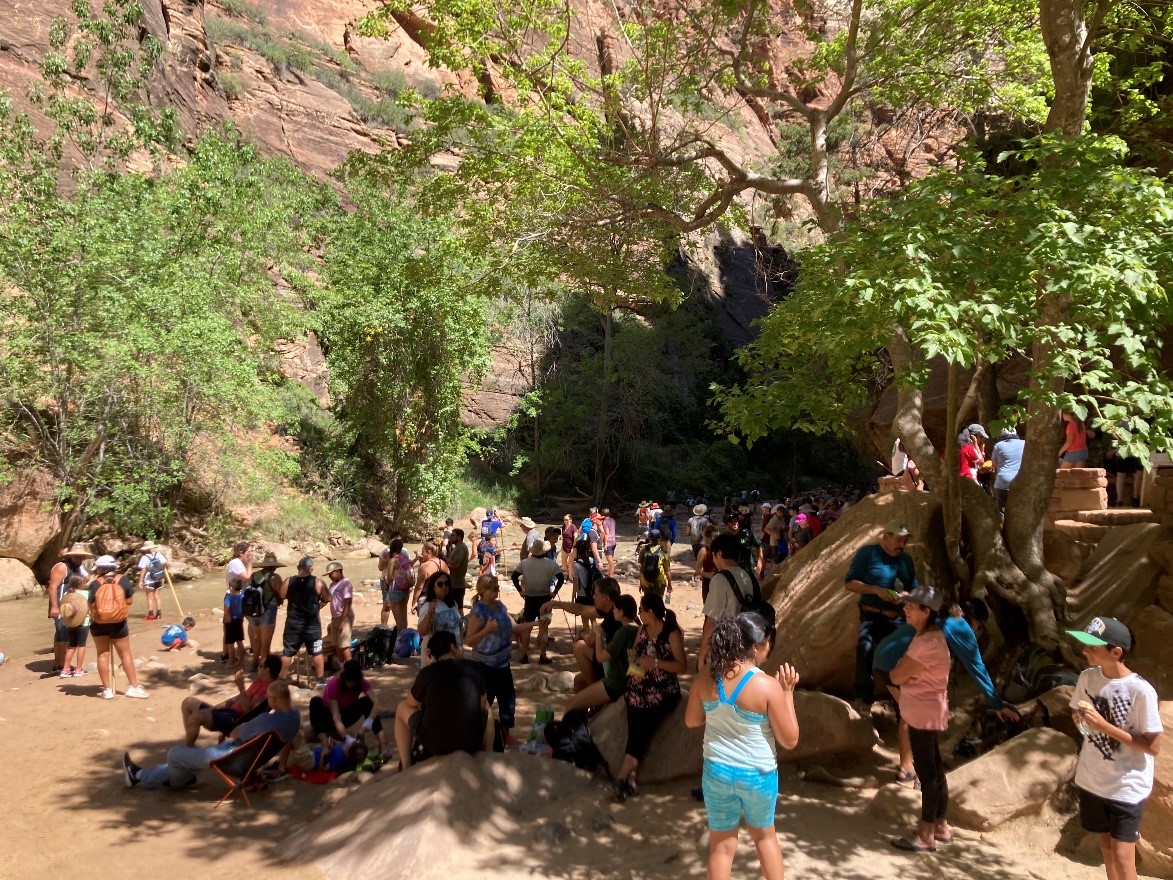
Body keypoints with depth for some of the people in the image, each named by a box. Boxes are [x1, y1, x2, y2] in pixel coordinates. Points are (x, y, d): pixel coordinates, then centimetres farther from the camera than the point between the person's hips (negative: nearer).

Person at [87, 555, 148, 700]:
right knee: (125, 654, 9)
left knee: (103, 655, 11)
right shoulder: (123, 579, -4)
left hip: (98, 623, 0)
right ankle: (134, 687, 9)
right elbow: (130, 600, -2)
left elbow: (91, 605, -7)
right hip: (118, 623, 0)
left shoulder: (95, 583, -6)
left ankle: (107, 689, 12)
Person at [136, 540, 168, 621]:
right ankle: (159, 613, 15)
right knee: (156, 596, 13)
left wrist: (140, 581, -12)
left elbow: (143, 570, -16)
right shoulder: (158, 555, -3)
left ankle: (151, 614, 5)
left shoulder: (144, 558, -13)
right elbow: (166, 563, -5)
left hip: (149, 580, -4)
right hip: (158, 580, 4)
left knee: (150, 597, 4)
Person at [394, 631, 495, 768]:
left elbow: (411, 703, 10)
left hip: (434, 742, -2)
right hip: (472, 741, 2)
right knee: (487, 710, 33)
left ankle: (405, 768, 22)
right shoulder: (475, 668, -1)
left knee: (402, 707, 24)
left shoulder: (427, 672, -7)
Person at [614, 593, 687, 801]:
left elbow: (683, 667, -10)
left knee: (643, 727, -24)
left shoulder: (672, 634, -8)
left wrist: (656, 662, -20)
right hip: (638, 691, 5)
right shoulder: (642, 630, 11)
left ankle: (623, 775, -20)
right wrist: (634, 665, -2)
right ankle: (630, 777, -20)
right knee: (634, 730, -19)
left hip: (663, 693, -5)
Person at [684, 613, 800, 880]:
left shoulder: (706, 676, -10)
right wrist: (787, 692, -8)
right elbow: (790, 740, -12)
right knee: (764, 834, 25)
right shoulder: (767, 686, -22)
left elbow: (691, 720, 4)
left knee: (722, 843, 17)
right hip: (758, 774, -2)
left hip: (717, 771, 2)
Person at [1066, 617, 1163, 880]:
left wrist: (1104, 725, -26)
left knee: (1122, 855, 0)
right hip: (1092, 780, 5)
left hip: (1127, 786, -5)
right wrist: (1080, 718, -11)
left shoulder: (1141, 690, -22)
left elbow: (1153, 746, -18)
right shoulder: (1087, 677, -5)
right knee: (1105, 842, 20)